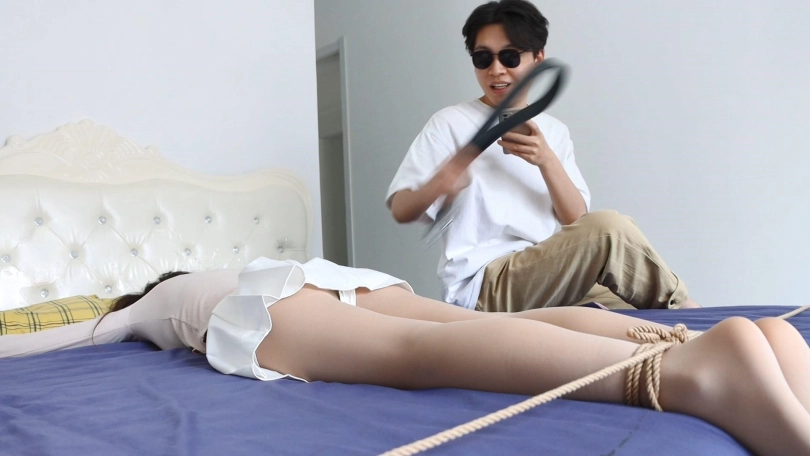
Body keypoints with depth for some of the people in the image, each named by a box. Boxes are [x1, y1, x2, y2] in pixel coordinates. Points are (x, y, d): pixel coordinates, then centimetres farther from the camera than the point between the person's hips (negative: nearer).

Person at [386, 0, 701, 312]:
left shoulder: (553, 131, 14)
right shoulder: (449, 123, 3)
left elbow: (576, 222, 5)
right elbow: (401, 210, -2)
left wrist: (546, 161, -11)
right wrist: (438, 184, -24)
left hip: (551, 277, 4)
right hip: (482, 286, -4)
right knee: (609, 228, -24)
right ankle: (680, 310, -6)